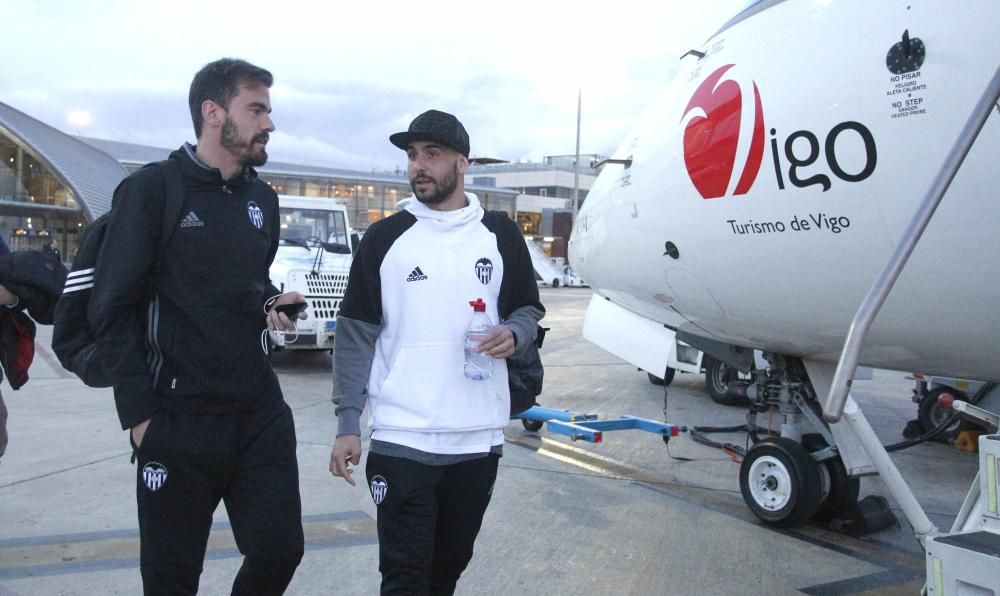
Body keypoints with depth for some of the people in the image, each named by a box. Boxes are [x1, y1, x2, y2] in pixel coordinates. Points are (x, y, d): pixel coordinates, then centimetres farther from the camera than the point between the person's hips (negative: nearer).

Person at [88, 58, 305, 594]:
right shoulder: (152, 190, -8)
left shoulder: (263, 199, 10)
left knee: (280, 551, 6)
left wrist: (272, 305, 1)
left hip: (260, 410, 5)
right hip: (178, 417, -5)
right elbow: (112, 309, -9)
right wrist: (141, 413, -12)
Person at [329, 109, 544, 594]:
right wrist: (347, 424, -6)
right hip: (401, 441, -2)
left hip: (479, 440, 2)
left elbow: (528, 310, 13)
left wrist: (512, 335, -11)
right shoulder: (384, 237, 0)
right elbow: (356, 334, 0)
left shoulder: (500, 234, 6)